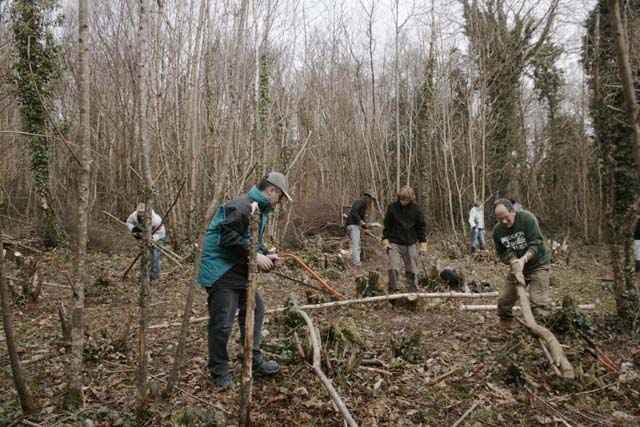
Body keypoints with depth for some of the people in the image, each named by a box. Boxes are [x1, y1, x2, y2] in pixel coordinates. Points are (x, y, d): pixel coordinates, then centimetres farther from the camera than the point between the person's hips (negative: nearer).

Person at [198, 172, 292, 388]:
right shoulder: (241, 207, -21)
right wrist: (255, 256, -22)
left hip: (239, 269, 11)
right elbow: (228, 239, -27)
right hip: (220, 271, -11)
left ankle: (254, 361, 26)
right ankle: (219, 372, 15)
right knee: (222, 323, -2)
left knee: (255, 308, 14)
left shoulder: (260, 209, 13)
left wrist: (265, 256, 4)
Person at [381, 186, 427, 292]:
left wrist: (423, 244, 0)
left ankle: (414, 290, 21)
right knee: (393, 268, -11)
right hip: (394, 243, -1)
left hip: (411, 244, 1)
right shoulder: (392, 207, -3)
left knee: (412, 269, 7)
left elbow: (421, 227, 5)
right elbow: (387, 225, 4)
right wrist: (385, 241, -2)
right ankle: (393, 291, 1)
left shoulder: (416, 209, -1)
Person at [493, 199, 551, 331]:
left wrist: (524, 259, -39)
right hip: (517, 266, 5)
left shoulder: (527, 218, -22)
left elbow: (536, 243, -25)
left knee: (538, 302, -15)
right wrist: (513, 261, -23)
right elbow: (502, 253, -2)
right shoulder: (497, 230, -7)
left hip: (538, 265, -5)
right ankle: (505, 322, 29)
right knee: (504, 299, 6)